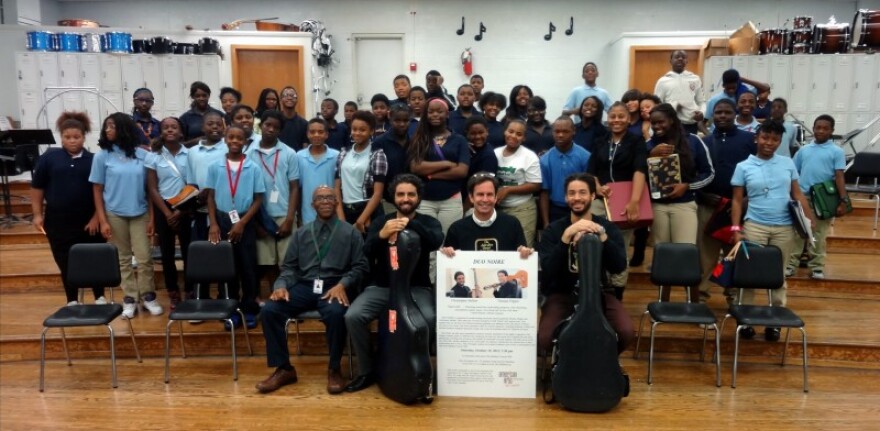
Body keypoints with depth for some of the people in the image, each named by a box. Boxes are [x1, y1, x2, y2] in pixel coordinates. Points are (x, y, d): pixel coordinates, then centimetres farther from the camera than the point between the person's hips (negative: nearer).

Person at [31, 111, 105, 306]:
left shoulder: (94, 160, -2)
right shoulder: (49, 157, 1)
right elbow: (37, 188, 6)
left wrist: (97, 217, -5)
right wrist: (38, 214, 2)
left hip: (89, 221, -1)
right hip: (59, 222, 1)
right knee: (66, 263, 9)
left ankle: (100, 298, 21)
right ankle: (72, 301, 23)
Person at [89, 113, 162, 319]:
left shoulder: (142, 155, -2)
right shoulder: (102, 156, -2)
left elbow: (150, 187, 1)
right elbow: (97, 190, 0)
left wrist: (152, 217, -2)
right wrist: (102, 220, -6)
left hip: (140, 213, 0)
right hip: (114, 214, 0)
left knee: (144, 257, 1)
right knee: (123, 259, 8)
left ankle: (148, 296, 15)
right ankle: (129, 298, 18)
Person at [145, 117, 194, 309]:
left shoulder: (190, 155, 0)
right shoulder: (153, 156, 2)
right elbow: (152, 189, 0)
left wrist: (180, 211, -9)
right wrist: (167, 213, -9)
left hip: (186, 209, -1)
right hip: (163, 209, 1)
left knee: (188, 251, 0)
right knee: (167, 253, 7)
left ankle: (190, 293, 11)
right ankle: (173, 295, 17)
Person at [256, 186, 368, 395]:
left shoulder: (350, 232, 10)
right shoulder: (301, 233, 19)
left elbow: (360, 266, 1)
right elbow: (289, 267, 13)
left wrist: (342, 285, -18)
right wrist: (281, 285, -9)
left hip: (334, 287, -3)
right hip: (304, 286, 3)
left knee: (335, 313, -37)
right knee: (269, 310, -20)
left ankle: (334, 369, -15)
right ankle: (283, 368, -6)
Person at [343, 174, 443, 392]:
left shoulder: (429, 222, 7)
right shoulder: (380, 222, 12)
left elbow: (437, 242, -16)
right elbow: (366, 253, -4)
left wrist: (410, 223, -29)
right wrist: (381, 235, -25)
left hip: (417, 288, -2)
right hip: (381, 287, 2)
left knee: (429, 319, -32)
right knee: (353, 316, -22)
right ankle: (367, 371, -2)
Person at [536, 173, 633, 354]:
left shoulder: (608, 227, 3)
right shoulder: (553, 230, -2)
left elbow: (618, 267, -13)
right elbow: (548, 270, -19)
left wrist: (601, 235, -27)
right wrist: (567, 235, -29)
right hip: (562, 294, -1)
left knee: (626, 332, -24)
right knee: (544, 339, -26)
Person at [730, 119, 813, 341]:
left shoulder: (788, 163, 6)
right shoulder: (743, 167, -1)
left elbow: (797, 194, 9)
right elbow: (737, 200, 0)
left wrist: (810, 220, -1)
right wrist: (736, 228, -7)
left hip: (784, 228, 2)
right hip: (754, 226, -2)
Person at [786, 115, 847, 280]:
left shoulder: (836, 151, 1)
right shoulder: (804, 150, 9)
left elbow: (839, 177, -5)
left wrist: (843, 201, -12)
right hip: (801, 197, 2)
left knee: (819, 234, 6)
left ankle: (817, 266, 14)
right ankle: (791, 263, 10)